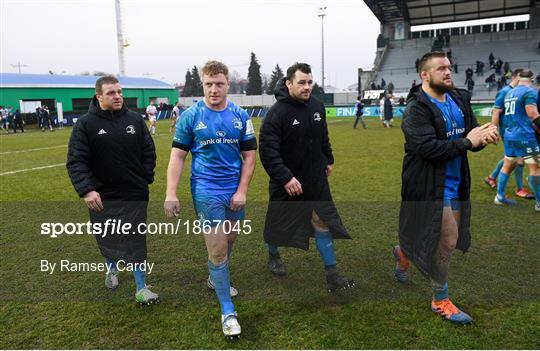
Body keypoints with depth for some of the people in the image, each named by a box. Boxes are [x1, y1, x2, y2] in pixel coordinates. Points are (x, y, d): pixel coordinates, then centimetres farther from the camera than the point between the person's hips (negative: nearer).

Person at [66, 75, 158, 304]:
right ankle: (112, 269, 47)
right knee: (107, 238, 17)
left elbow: (148, 152, 9)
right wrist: (86, 189, -23)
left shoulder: (135, 119, 1)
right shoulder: (85, 124, -7)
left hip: (135, 194, 1)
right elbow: (76, 161, -11)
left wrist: (146, 179, 3)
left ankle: (141, 288, 13)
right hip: (102, 196, -1)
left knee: (136, 240, 3)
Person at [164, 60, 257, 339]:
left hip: (234, 191, 4)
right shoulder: (190, 116, -5)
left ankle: (216, 279, 45)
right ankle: (227, 311, 6)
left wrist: (242, 191, -4)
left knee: (229, 240, 16)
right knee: (217, 247, -5)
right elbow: (178, 156, -3)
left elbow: (249, 156, 5)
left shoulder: (240, 116, 2)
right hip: (206, 191, -4)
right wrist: (171, 194, -9)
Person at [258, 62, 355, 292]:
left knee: (323, 221, 2)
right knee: (278, 223, 14)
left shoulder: (317, 106, 0)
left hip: (316, 179, 5)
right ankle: (273, 255, 44)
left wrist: (328, 160, 22)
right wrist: (285, 178, -30)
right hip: (287, 181, -5)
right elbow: (267, 150, -25)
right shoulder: (277, 113, -21)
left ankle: (332, 275, 10)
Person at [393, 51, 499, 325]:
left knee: (445, 237, 17)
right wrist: (467, 142, -22)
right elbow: (427, 148, -27)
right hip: (430, 186, -7)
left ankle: (404, 254, 46)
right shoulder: (417, 109, -16)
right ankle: (441, 301, 20)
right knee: (447, 241, -2)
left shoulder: (459, 100, 6)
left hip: (455, 182, 8)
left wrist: (484, 135, -18)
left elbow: (471, 133, 5)